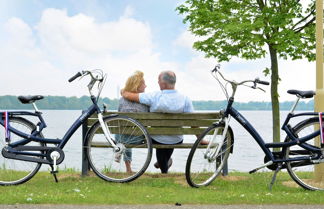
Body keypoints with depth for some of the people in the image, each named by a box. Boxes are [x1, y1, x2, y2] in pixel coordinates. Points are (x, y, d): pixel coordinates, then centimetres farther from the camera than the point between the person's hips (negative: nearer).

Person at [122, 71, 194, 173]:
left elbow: (127, 95, -16)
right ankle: (166, 161, 54)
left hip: (157, 140, -1)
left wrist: (123, 92, 8)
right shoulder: (185, 99, -19)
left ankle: (164, 171, 46)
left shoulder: (154, 96, -22)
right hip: (177, 141, 1)